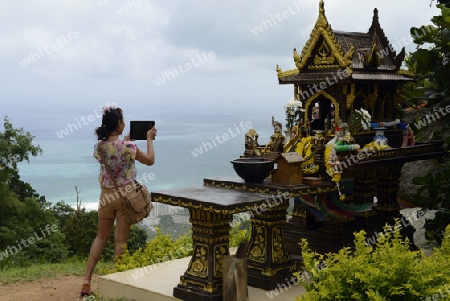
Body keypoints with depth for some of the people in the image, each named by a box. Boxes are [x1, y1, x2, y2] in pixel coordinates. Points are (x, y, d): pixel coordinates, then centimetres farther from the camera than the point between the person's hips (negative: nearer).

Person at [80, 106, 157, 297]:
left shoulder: (99, 146, -3)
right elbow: (150, 160, -1)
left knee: (101, 238, 15)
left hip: (106, 195, 4)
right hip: (125, 195, -4)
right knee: (120, 240, 4)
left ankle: (87, 281, 12)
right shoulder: (128, 146, -18)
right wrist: (149, 139, 11)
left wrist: (129, 137, 27)